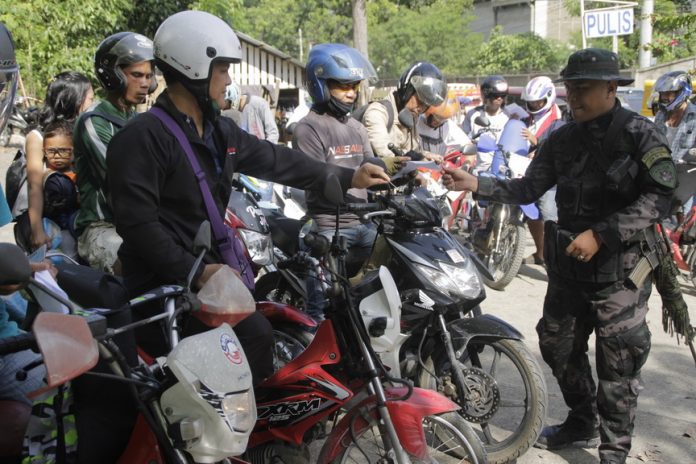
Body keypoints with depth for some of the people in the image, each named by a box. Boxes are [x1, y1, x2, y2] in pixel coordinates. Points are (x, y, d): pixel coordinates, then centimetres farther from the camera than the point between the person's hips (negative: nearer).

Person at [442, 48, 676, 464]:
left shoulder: (640, 134, -11)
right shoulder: (562, 140, 7)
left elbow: (659, 196, -18)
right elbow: (528, 189, 6)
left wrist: (600, 235, -23)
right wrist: (475, 183, -8)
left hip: (621, 269, -6)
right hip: (569, 265, 6)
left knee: (618, 364, 2)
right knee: (558, 346, 16)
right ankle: (582, 423, 37)